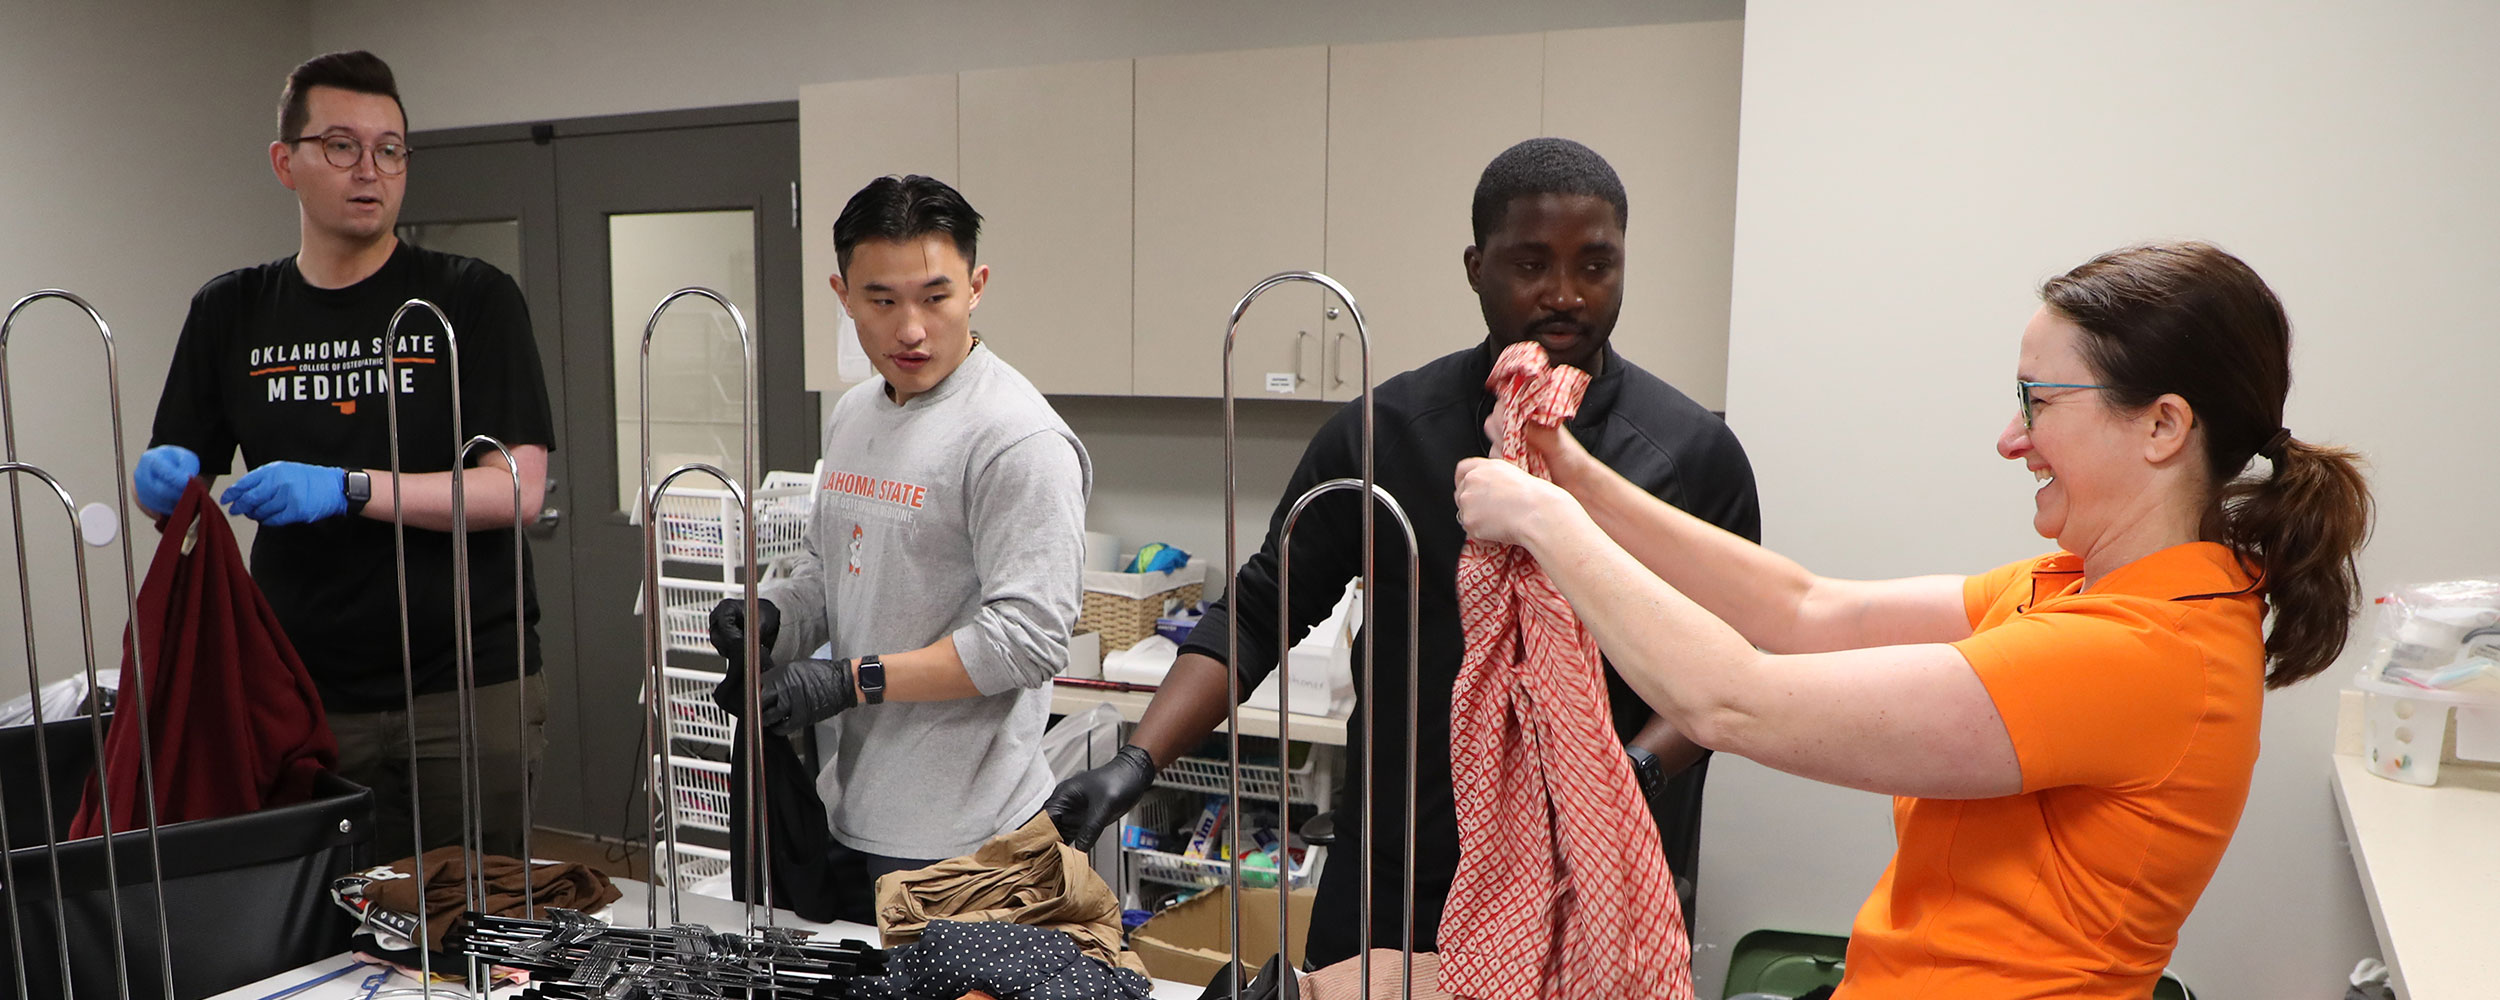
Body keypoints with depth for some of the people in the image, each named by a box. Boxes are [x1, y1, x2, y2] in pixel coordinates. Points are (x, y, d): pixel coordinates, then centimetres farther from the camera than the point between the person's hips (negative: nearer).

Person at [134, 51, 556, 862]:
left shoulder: (471, 298, -2)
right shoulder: (230, 312, 9)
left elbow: (516, 489, -11)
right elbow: (163, 486, 14)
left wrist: (345, 489, -21)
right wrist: (161, 479, -9)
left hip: (467, 692, -2)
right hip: (308, 696, 3)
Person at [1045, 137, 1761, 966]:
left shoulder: (1695, 454, -5)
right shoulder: (1384, 433, -5)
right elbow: (1260, 609, -2)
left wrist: (1640, 768, -19)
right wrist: (1137, 763, -14)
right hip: (1392, 887, 1)